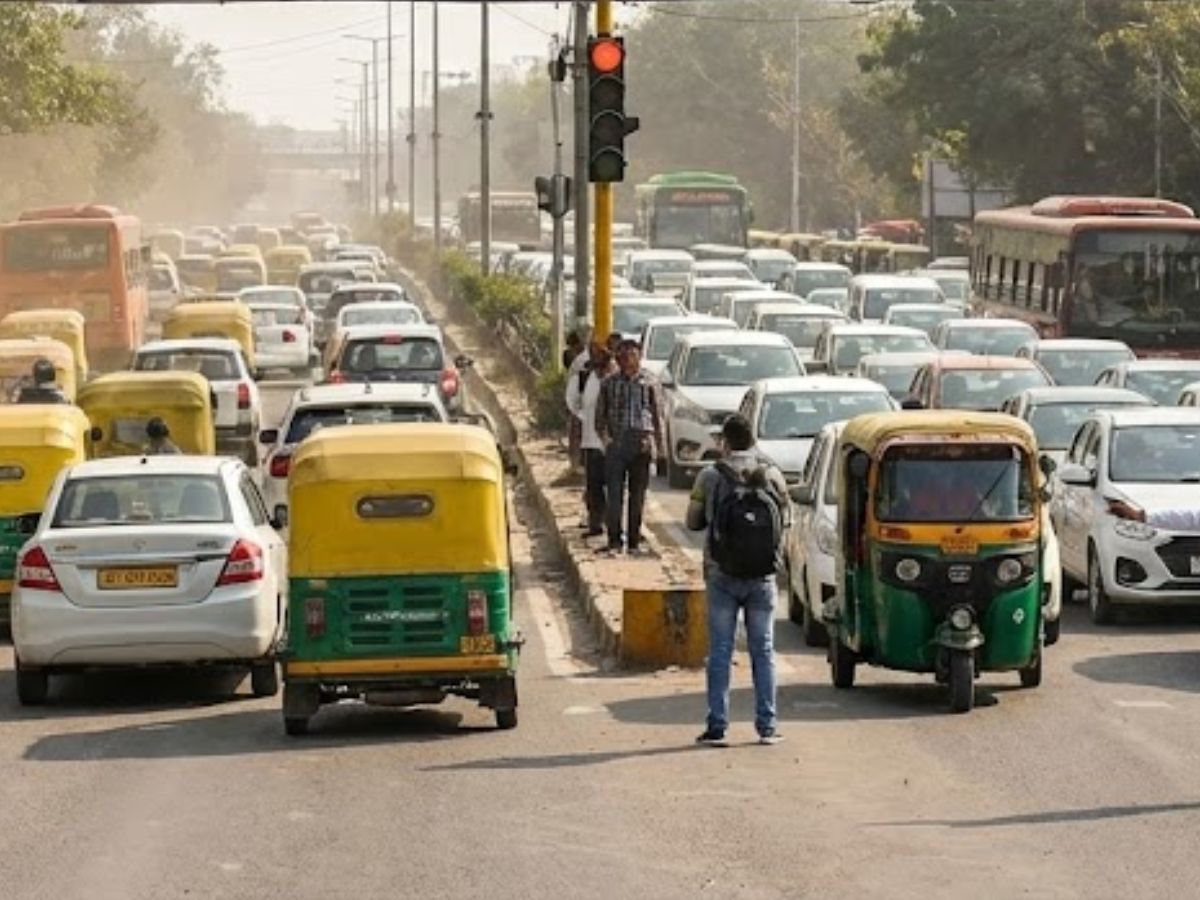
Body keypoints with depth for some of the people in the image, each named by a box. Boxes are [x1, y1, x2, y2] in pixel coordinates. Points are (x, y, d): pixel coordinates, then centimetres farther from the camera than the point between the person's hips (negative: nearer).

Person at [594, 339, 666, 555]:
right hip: (616, 445, 0)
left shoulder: (650, 383, 4)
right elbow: (600, 416, 12)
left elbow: (658, 419, 8)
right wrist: (605, 438, -6)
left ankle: (634, 541, 13)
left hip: (641, 446, 0)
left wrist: (661, 452, 5)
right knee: (614, 495, -5)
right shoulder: (609, 383, 6)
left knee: (638, 496, 5)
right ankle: (614, 541, 0)